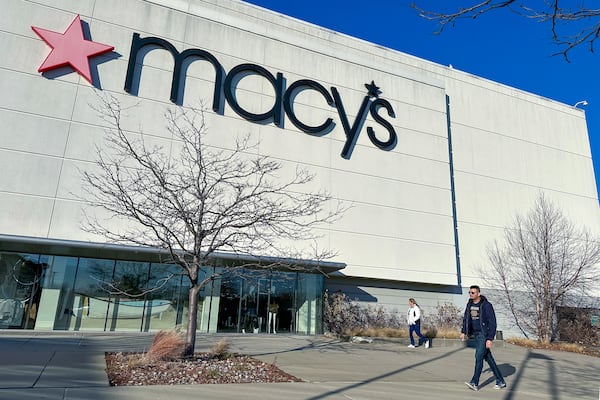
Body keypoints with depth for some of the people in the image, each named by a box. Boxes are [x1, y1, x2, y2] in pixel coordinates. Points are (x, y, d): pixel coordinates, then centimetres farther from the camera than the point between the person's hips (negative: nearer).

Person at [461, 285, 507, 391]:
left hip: (485, 335, -7)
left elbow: (492, 323, -18)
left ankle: (474, 383, -8)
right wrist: (463, 332, 7)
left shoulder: (486, 305, -17)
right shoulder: (470, 304, 5)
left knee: (479, 357, -11)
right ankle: (501, 381, 24)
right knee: (488, 358, 12)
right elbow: (466, 318, 16)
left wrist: (490, 339, -22)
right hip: (476, 334, 7)